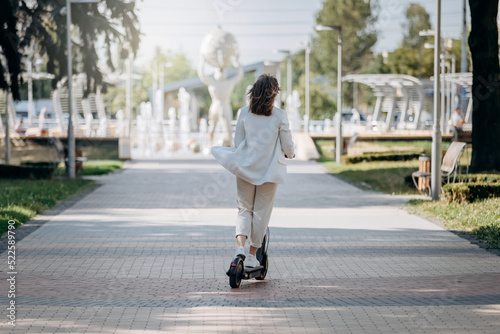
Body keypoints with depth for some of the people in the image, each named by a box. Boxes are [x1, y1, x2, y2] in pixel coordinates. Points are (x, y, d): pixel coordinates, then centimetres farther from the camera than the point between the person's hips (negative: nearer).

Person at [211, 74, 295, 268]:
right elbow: (287, 145, -3)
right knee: (262, 212, 9)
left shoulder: (244, 113, -3)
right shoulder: (280, 115, -9)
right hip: (269, 170, -2)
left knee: (244, 209, 11)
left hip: (245, 168, 2)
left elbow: (238, 142, 2)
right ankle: (252, 256, 13)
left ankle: (240, 246, -13)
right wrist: (290, 155, 19)